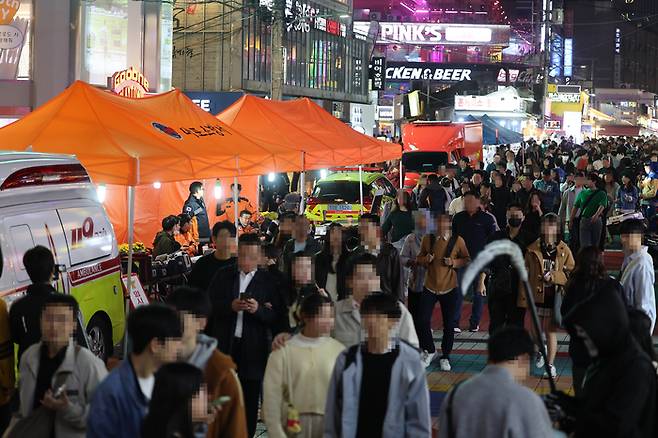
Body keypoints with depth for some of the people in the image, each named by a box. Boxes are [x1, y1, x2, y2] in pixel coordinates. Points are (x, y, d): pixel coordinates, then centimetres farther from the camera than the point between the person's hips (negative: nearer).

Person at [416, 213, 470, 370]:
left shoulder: (458, 241, -6)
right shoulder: (427, 239, -1)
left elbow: (467, 260, 3)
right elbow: (419, 259, 10)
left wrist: (454, 262, -14)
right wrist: (425, 259, -12)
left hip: (449, 289, -1)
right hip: (429, 287, 1)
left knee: (448, 325, 6)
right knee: (422, 321, -5)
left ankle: (445, 357, 22)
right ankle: (429, 351, 19)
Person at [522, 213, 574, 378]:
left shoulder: (564, 250, -3)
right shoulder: (532, 249, 0)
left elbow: (571, 273, -2)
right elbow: (525, 274, 2)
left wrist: (553, 276, -16)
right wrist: (523, 296, -1)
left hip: (554, 298, -2)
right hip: (537, 296, 2)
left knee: (551, 331, 3)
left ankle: (550, 364, 14)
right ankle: (540, 352, 41)